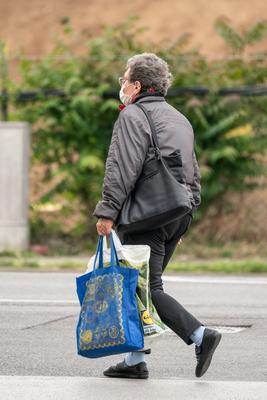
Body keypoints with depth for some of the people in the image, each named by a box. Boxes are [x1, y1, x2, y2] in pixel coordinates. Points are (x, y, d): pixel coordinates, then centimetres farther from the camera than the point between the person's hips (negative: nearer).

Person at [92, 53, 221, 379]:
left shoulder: (132, 116, -6)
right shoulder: (179, 119, 22)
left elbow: (122, 169, -16)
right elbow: (193, 172, 23)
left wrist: (107, 211, -16)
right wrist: (189, 208, 24)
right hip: (179, 214, 9)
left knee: (147, 288, -8)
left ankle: (199, 335, -19)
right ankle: (135, 360, 11)